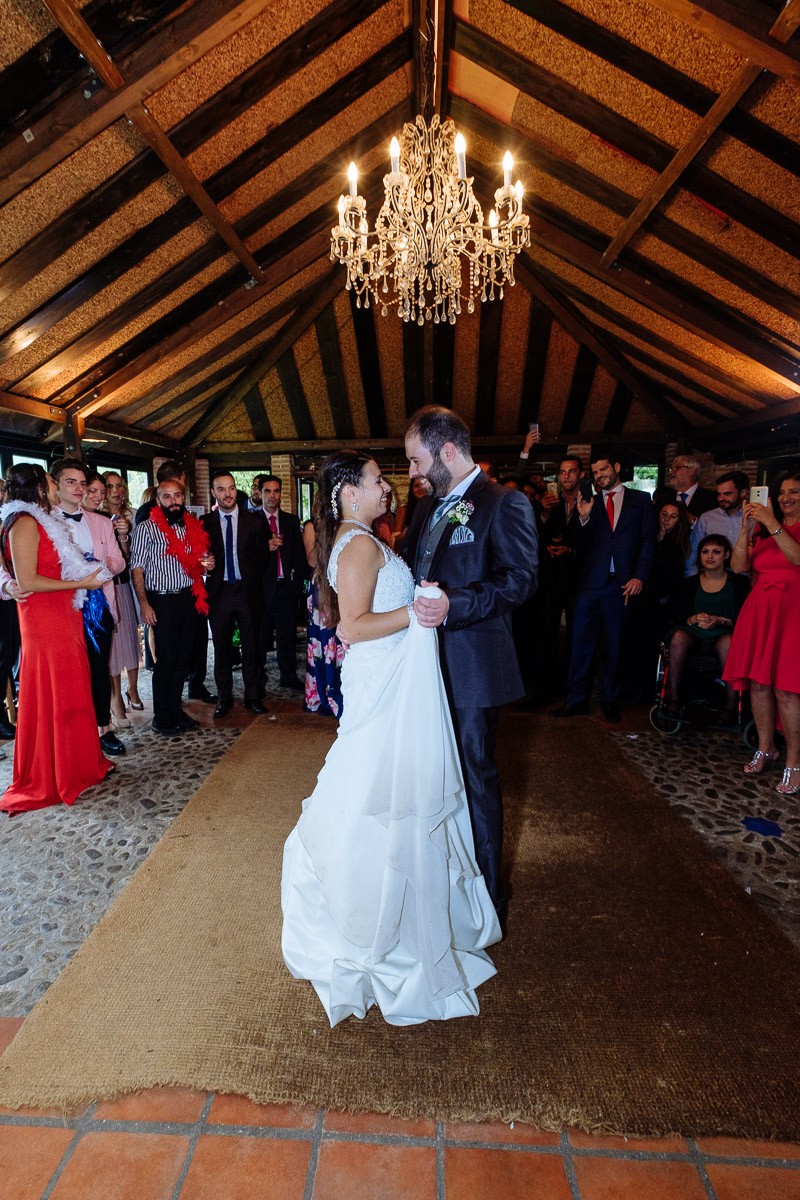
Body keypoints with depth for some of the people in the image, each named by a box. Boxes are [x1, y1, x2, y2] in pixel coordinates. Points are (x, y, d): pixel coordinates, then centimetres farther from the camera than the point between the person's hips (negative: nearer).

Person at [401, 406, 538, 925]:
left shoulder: (504, 503, -12)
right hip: (428, 663, 8)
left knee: (476, 775, 6)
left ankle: (488, 893, 27)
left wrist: (453, 604, -31)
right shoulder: (428, 506, 13)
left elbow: (521, 578, -21)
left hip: (472, 666, -8)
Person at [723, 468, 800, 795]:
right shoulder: (763, 530, 15)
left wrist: (773, 526, -17)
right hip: (759, 609, 5)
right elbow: (738, 565, 3)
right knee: (758, 683, 7)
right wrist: (746, 528, -8)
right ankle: (766, 749, 22)